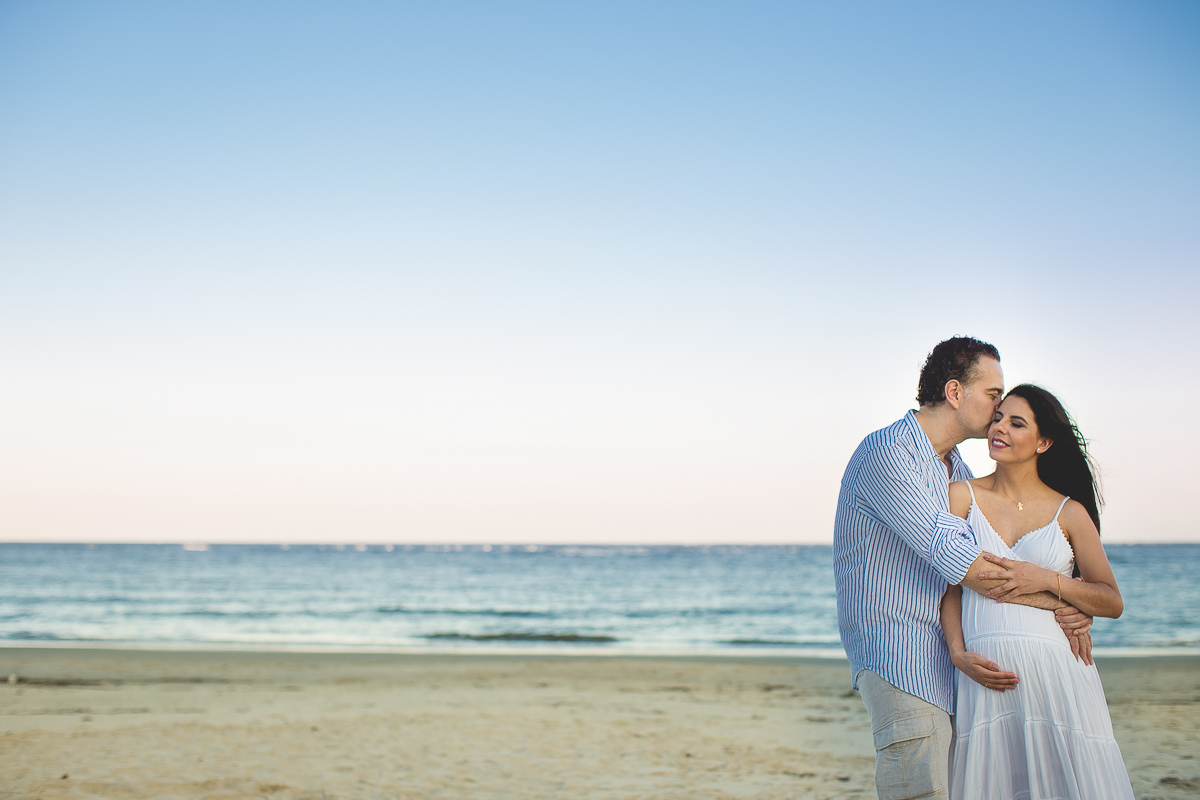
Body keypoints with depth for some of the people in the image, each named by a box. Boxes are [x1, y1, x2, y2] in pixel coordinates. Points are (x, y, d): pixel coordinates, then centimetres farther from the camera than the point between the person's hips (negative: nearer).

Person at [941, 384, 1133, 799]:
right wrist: (959, 654, -9)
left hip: (1057, 671, 0)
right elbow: (949, 584, 6)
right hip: (986, 675, 0)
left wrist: (1047, 579, -8)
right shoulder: (963, 496, 9)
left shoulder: (1069, 512, 8)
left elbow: (1113, 602, 8)